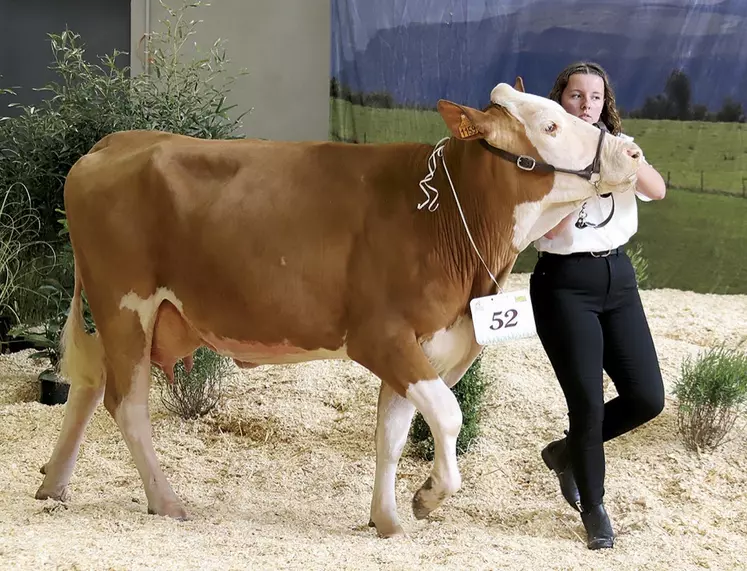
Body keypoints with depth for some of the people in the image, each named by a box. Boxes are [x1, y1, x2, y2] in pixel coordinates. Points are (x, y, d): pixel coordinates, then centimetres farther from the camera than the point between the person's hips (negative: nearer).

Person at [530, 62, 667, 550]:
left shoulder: (618, 146, 9)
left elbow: (658, 190, -9)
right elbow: (553, 228, -16)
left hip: (618, 279, 5)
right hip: (564, 284, -5)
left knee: (647, 398, -1)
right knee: (588, 402, -8)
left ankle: (567, 452, 25)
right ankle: (593, 509, 13)